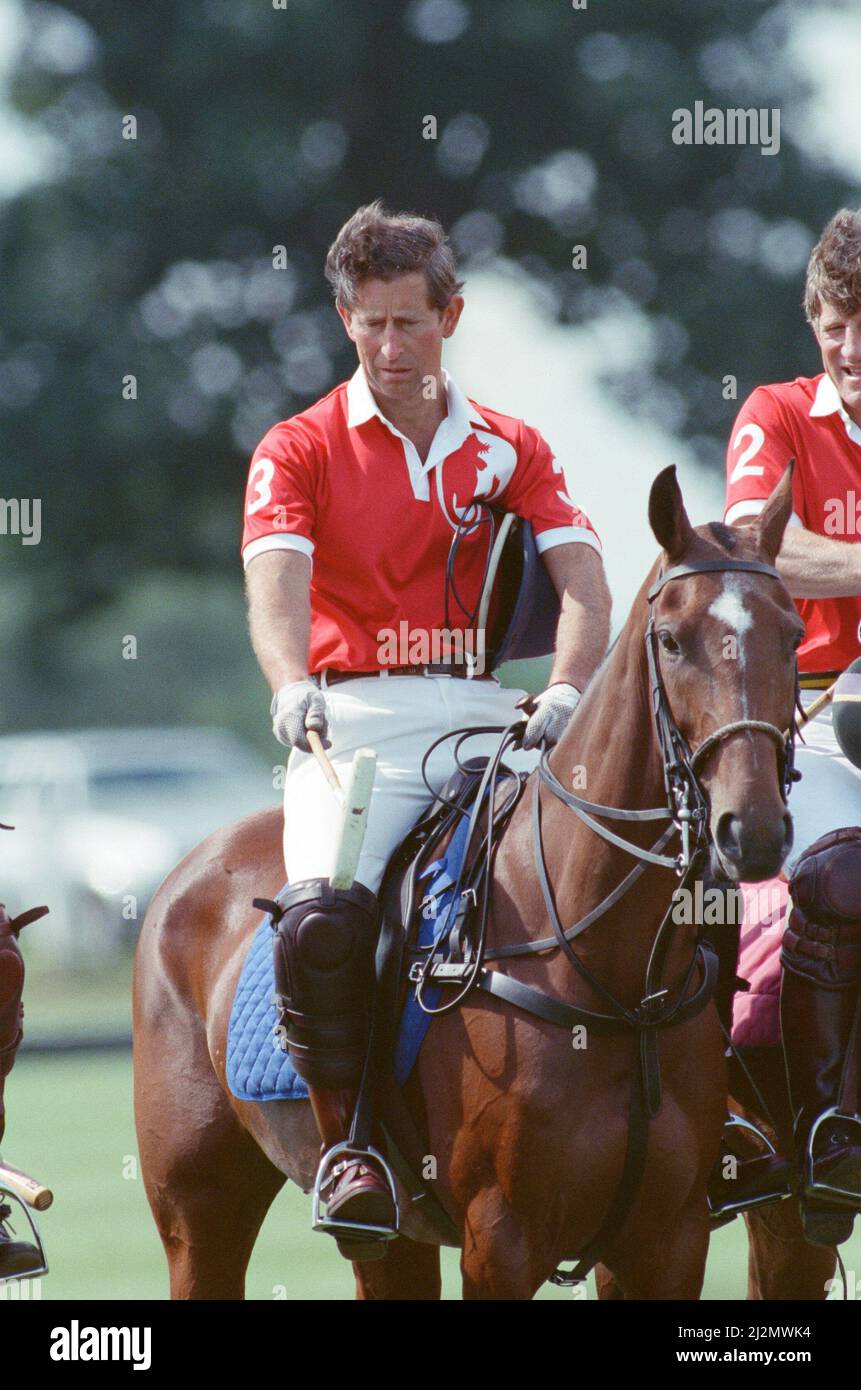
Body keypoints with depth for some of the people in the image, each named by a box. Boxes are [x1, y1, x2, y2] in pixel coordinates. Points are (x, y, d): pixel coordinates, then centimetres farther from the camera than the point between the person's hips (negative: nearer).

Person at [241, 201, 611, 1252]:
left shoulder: (510, 451, 14)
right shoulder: (300, 449, 7)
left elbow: (582, 582, 0)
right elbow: (276, 581, -11)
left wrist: (566, 691, -21)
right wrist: (293, 687, -32)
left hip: (482, 720, 2)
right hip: (352, 722, -2)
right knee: (322, 918, -30)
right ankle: (349, 1140, -14)